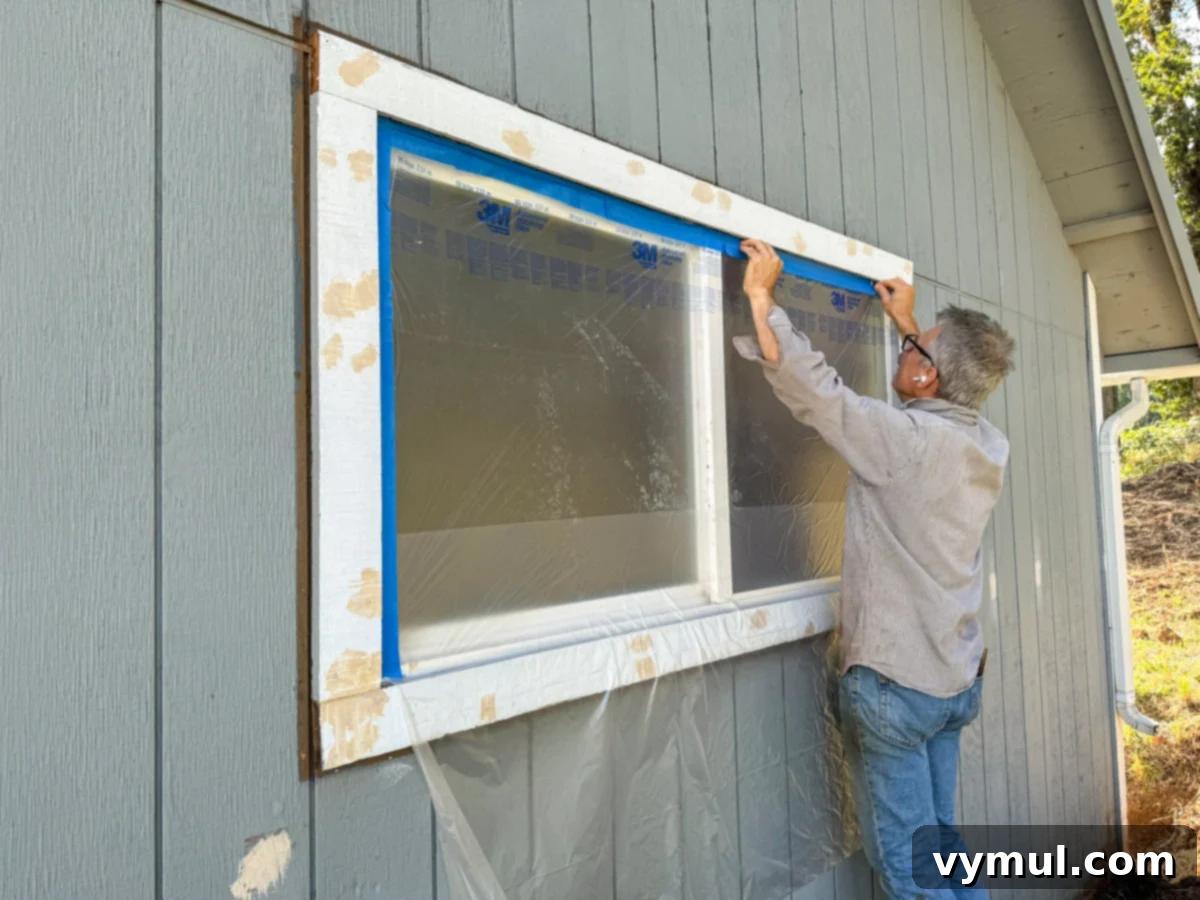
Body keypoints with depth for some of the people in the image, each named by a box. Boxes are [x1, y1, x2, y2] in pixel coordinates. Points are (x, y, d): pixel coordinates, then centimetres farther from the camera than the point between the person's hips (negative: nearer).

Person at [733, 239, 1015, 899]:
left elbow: (807, 382, -22)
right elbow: (951, 396, 24)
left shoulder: (904, 440, -21)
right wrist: (907, 322, 31)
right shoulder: (988, 447, 2)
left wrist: (761, 293, -10)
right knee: (940, 841, 21)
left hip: (894, 681, -8)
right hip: (956, 678, 8)